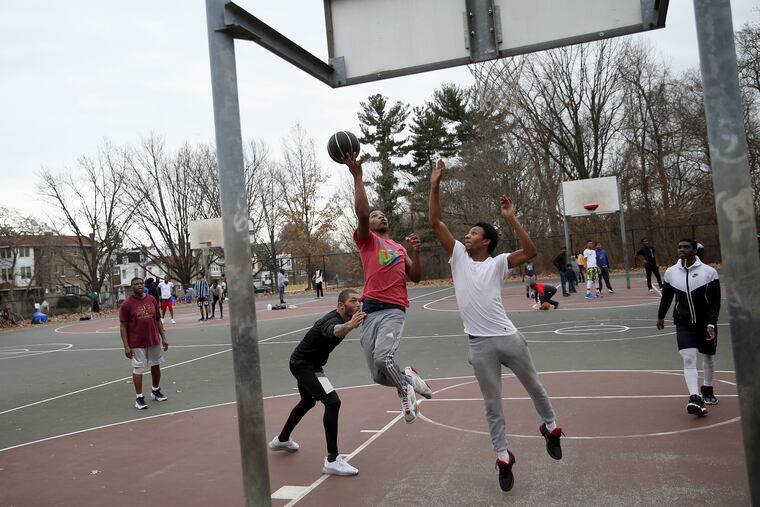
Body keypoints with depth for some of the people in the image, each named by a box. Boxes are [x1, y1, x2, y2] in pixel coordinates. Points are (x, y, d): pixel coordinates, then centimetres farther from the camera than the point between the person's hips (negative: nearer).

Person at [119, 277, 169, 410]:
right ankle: (139, 398, 10)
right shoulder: (126, 304, -9)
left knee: (156, 366, 15)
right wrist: (126, 346, -12)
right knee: (138, 370, 0)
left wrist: (163, 338, 7)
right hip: (137, 343, -5)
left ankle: (156, 391, 32)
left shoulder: (152, 300, 4)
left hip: (154, 341, 5)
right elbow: (123, 326, -8)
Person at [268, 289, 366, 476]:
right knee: (332, 402, -22)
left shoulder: (343, 317, -3)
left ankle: (281, 440, 52)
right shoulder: (332, 320, -30)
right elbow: (333, 331, -58)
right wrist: (348, 326, -79)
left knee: (308, 402, 30)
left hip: (304, 363, 11)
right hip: (304, 365, -10)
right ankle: (332, 461, -18)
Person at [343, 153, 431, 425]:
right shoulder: (367, 240, 11)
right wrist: (357, 176, -10)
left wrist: (415, 252, 3)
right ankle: (407, 378, 29)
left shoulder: (399, 248, 23)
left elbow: (415, 277, 18)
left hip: (394, 309, 1)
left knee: (383, 356, -26)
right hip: (371, 309, 0)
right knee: (378, 375, -1)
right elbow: (361, 213, -8)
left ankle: (405, 388, 1)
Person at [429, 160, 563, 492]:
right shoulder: (458, 256, 5)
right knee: (492, 404, 9)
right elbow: (435, 222, 0)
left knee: (533, 386, 18)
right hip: (480, 345, 1)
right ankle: (503, 457, 21)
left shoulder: (497, 263, 0)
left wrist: (511, 219, -18)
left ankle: (550, 427, 43)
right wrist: (435, 185, -5)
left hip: (508, 337, -1)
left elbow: (530, 252, -16)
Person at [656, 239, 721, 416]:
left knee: (708, 358, 16)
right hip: (684, 323, 1)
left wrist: (711, 324, -20)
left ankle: (707, 389, 40)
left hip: (706, 323, 0)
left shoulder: (709, 272, -12)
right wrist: (660, 316, 21)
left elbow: (715, 302, -10)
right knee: (689, 359, -14)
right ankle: (695, 398, -20)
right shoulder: (671, 272, -4)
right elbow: (666, 296, 11)